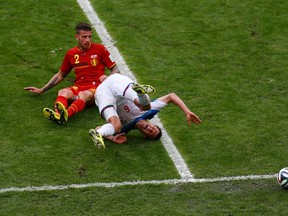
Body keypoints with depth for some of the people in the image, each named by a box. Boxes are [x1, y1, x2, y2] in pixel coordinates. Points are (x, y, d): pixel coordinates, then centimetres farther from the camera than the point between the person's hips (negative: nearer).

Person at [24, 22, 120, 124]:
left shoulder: (100, 49, 6)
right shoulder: (71, 54, 15)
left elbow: (116, 70, 9)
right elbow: (61, 75, 28)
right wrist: (41, 90, 26)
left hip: (96, 87, -3)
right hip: (78, 87, 3)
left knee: (84, 95, -38)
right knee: (63, 92, -31)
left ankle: (66, 114, -68)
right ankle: (58, 114, -64)